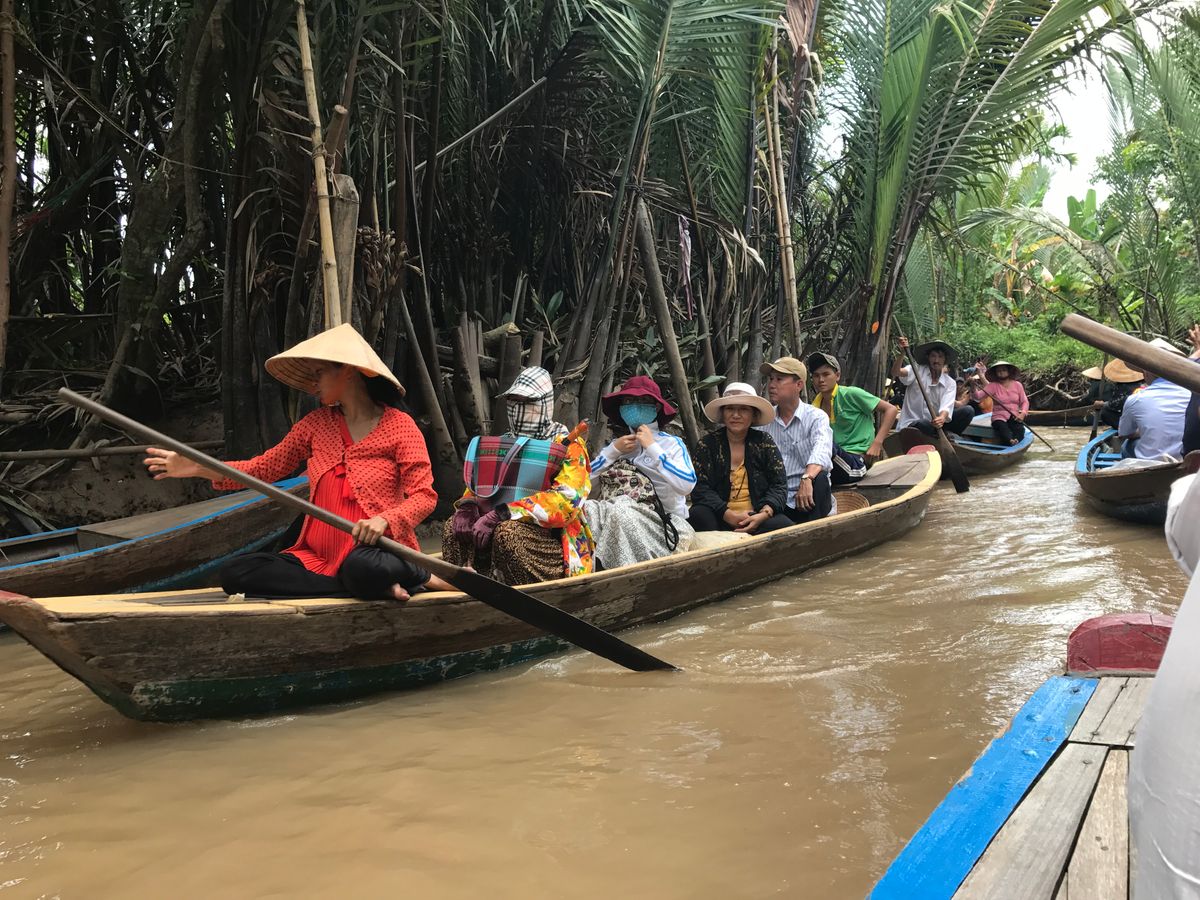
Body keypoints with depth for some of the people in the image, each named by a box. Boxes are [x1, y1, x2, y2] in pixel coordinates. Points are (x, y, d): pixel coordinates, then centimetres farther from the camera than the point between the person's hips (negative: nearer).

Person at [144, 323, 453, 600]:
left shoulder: (399, 425, -2)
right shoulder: (316, 424, 14)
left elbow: (424, 495, -8)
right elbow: (264, 467, 15)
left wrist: (384, 520, -26)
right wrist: (198, 468, 3)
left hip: (377, 551, -7)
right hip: (319, 558, 7)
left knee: (362, 568, -42)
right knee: (236, 572, -17)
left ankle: (422, 577, -7)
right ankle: (380, 588, -22)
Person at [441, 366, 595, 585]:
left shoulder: (568, 446, -7)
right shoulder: (507, 442, 14)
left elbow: (567, 499, -24)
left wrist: (502, 514, -32)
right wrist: (468, 505, -11)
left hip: (556, 539, -7)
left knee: (507, 532, -34)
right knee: (454, 527, -10)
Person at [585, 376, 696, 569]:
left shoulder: (672, 443, 10)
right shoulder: (616, 444, 21)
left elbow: (687, 485, -11)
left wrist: (652, 447, -6)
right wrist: (613, 451, 3)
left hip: (659, 519, -3)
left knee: (620, 511, -35)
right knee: (586, 509, -30)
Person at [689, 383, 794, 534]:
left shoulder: (763, 441, 8)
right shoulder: (707, 444, 4)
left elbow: (779, 485, 2)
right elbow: (700, 489, -7)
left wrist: (763, 514, -18)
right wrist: (729, 515, -21)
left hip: (757, 518, 1)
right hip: (720, 519, -1)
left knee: (784, 525, -28)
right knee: (699, 515, -32)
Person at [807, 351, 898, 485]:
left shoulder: (850, 394, -6)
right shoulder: (816, 405, 11)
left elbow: (891, 409, -5)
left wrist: (877, 443, -13)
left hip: (856, 461, -5)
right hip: (835, 460, 5)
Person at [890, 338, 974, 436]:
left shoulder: (950, 383, 4)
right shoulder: (917, 370, -1)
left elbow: (946, 406, -13)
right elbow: (895, 373, -20)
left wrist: (942, 418, -37)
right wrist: (902, 353, -37)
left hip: (935, 422, 4)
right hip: (912, 423, -4)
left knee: (968, 411, -12)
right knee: (925, 424, -38)